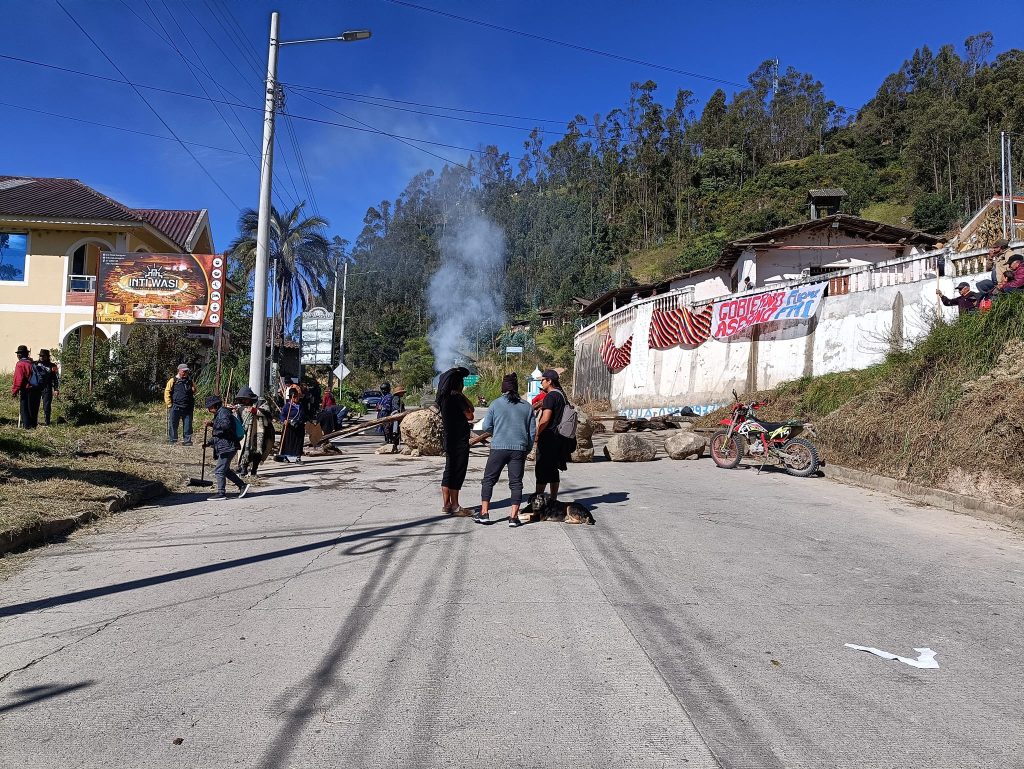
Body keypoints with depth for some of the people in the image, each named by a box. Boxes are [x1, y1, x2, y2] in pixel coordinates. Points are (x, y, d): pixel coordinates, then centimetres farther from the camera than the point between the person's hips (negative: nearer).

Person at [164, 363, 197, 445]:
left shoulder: (190, 381, 11)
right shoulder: (173, 381, 2)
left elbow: (194, 393, 17)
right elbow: (167, 393, 2)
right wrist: (169, 405, -3)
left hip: (188, 408, 2)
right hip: (175, 408, -2)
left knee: (187, 425, 4)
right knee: (173, 425, 2)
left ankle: (187, 440, 10)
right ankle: (172, 440, 11)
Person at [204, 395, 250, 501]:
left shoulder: (223, 412, -10)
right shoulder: (219, 413, 23)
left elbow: (226, 425, -30)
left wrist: (212, 424, -25)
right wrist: (210, 442, 25)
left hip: (228, 447, -11)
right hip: (224, 447, 11)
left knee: (219, 470, -10)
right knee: (225, 470, 17)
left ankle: (221, 493, -6)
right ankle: (242, 485, 21)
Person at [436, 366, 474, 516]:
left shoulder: (444, 397, 11)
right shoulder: (457, 397, -17)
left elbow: (470, 408, 13)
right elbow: (470, 415, -10)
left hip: (448, 438, 9)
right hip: (459, 439, -9)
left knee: (449, 470, 15)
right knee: (458, 471, -2)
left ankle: (446, 504, 20)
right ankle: (455, 506, 2)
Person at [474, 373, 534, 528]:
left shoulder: (496, 404, 0)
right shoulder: (527, 406, 7)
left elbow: (486, 426, 0)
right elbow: (531, 432, 9)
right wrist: (527, 449, 19)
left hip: (499, 447, -2)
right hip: (519, 449, 2)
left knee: (489, 479, 10)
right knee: (516, 482, 6)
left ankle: (484, 513, 8)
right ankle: (513, 516, 2)